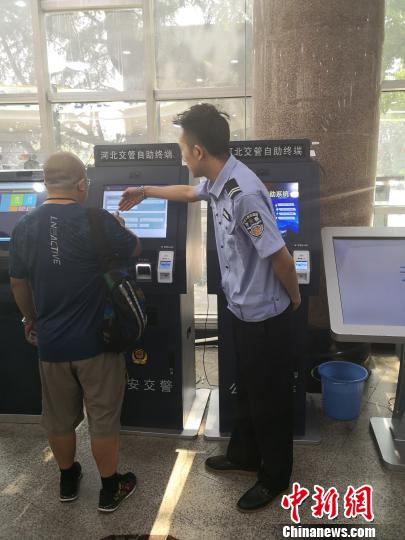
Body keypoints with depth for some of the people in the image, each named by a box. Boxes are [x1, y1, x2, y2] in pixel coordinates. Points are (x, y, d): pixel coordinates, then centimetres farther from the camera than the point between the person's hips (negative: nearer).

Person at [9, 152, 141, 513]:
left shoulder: (24, 228, -3)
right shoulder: (97, 221, -17)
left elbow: (19, 284, 9)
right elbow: (135, 250, 0)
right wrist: (117, 226, 20)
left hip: (51, 341, 4)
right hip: (96, 340, -4)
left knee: (59, 417, 20)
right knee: (103, 416, 11)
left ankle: (68, 481, 40)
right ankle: (110, 489, 27)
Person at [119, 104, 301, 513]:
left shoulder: (243, 194, -30)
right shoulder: (218, 181, 0)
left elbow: (279, 256, -25)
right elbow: (190, 193, 24)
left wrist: (293, 299, -8)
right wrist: (145, 192, 34)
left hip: (264, 314, -9)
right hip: (243, 309, 9)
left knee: (269, 396, 10)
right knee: (247, 388, 24)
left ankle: (275, 476, 32)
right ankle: (243, 455, 45)